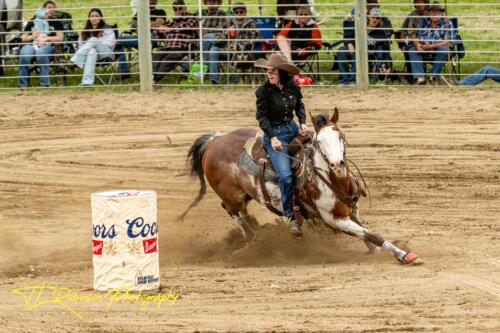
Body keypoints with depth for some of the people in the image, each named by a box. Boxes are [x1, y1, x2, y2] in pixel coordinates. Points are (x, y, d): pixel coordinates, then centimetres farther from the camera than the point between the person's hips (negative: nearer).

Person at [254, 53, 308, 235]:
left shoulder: (293, 87, -2)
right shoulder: (264, 91, -14)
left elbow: (299, 105, 14)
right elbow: (262, 116, -11)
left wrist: (302, 123, -2)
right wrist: (272, 138, -22)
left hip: (292, 128, 6)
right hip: (275, 133, -6)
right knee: (285, 176, -19)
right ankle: (291, 216, -5)